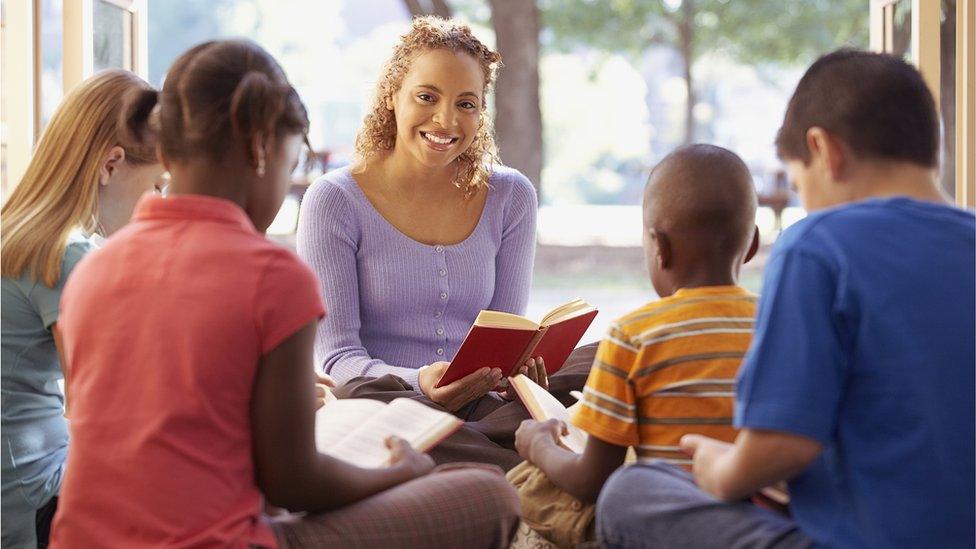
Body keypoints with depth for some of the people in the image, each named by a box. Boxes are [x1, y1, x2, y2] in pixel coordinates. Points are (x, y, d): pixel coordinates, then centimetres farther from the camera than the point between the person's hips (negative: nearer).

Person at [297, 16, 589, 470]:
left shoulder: (510, 198, 8)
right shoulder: (335, 200, -3)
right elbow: (335, 356, -8)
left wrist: (517, 370, -18)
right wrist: (419, 383, -30)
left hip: (480, 405, 1)